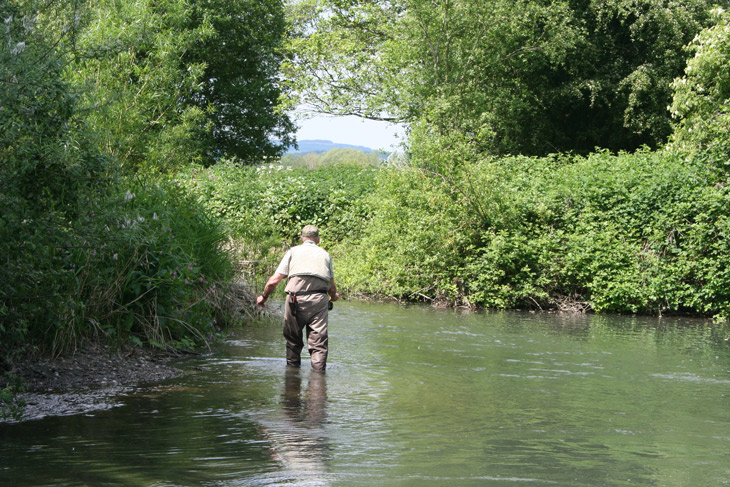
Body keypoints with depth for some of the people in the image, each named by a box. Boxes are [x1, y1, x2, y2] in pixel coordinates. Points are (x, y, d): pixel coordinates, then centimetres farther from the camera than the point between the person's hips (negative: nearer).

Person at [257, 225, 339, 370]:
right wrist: (334, 296, 40)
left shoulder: (293, 251, 14)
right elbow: (332, 287, 17)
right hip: (319, 298, 0)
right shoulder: (325, 254, 19)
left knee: (293, 339, 16)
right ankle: (318, 369, -13)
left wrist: (263, 297, 25)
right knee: (318, 341, -2)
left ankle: (292, 367, 22)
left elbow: (273, 281, 8)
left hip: (296, 299, 0)